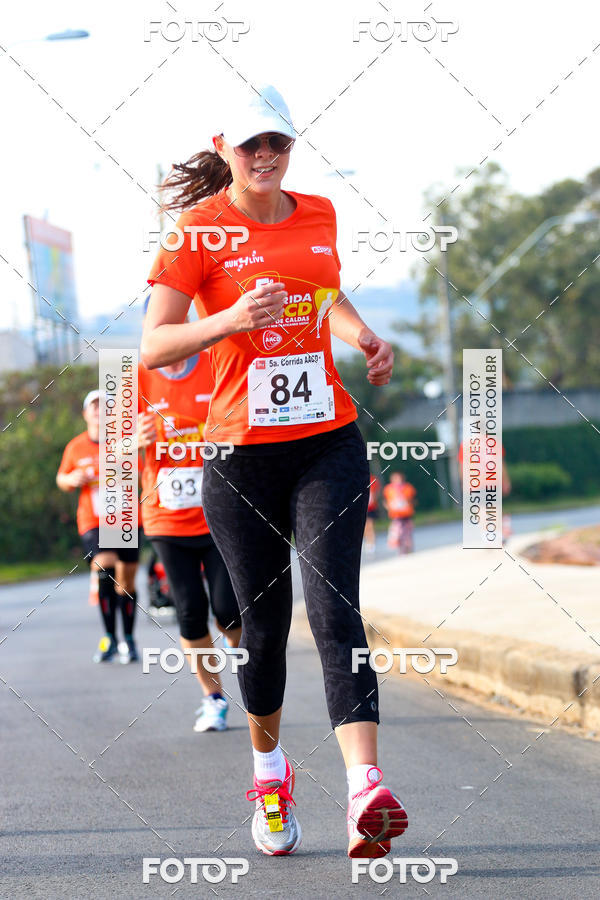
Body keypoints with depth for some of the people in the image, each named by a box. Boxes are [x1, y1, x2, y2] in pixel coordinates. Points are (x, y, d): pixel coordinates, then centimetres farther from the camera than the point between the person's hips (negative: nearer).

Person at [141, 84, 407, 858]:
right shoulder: (199, 230, -4)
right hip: (241, 451, -2)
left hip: (328, 444, 2)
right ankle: (268, 770, 32)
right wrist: (230, 320, -26)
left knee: (334, 612, -13)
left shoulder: (318, 215, 9)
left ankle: (365, 793, -26)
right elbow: (153, 346, -9)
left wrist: (363, 339, 9)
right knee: (264, 623, 6)